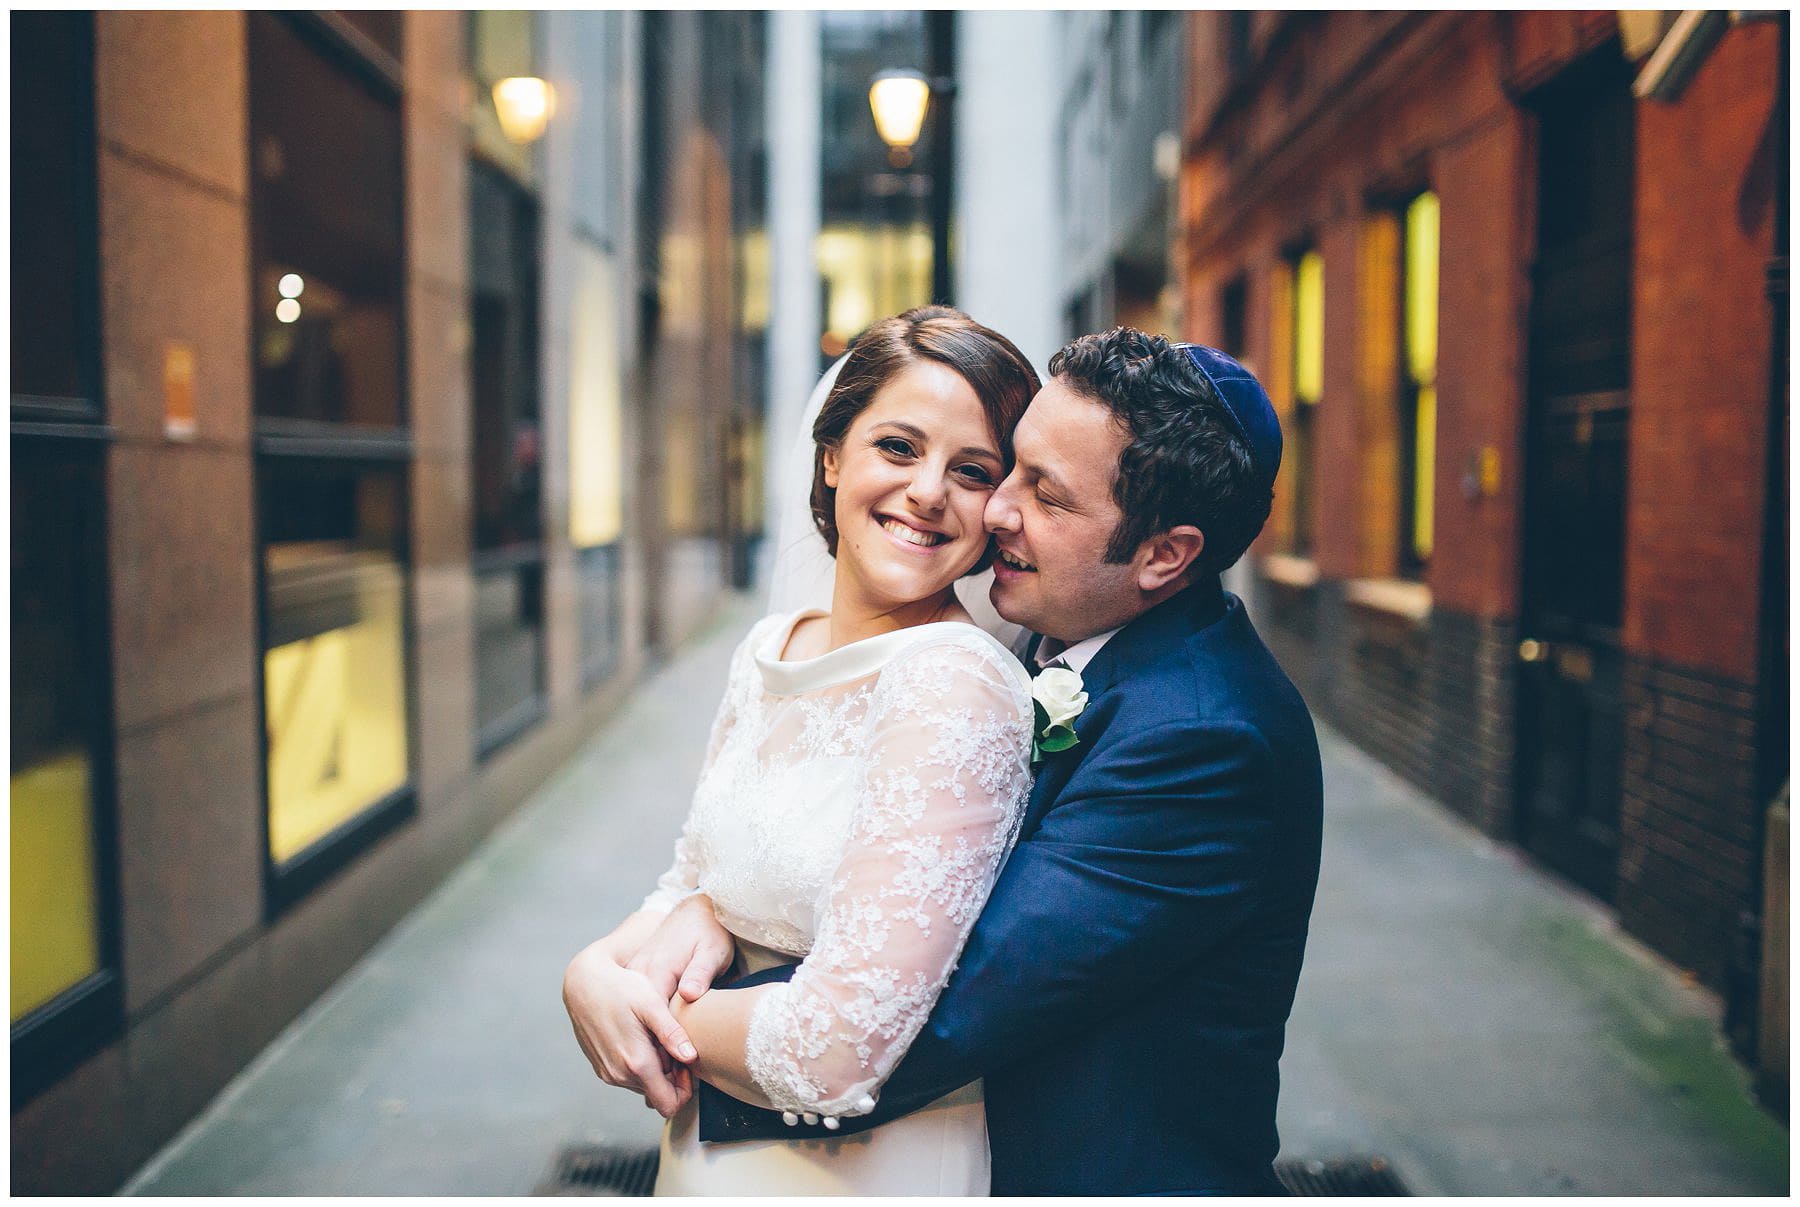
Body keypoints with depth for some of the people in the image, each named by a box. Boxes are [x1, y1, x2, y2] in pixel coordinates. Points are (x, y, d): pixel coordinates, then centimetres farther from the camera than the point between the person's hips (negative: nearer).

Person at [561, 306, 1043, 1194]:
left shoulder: (956, 681, -25)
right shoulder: (768, 648, -1)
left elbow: (834, 1054, -28)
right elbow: (695, 883, 6)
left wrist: (649, 1017, -12)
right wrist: (600, 968, -14)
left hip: (863, 1170, -6)